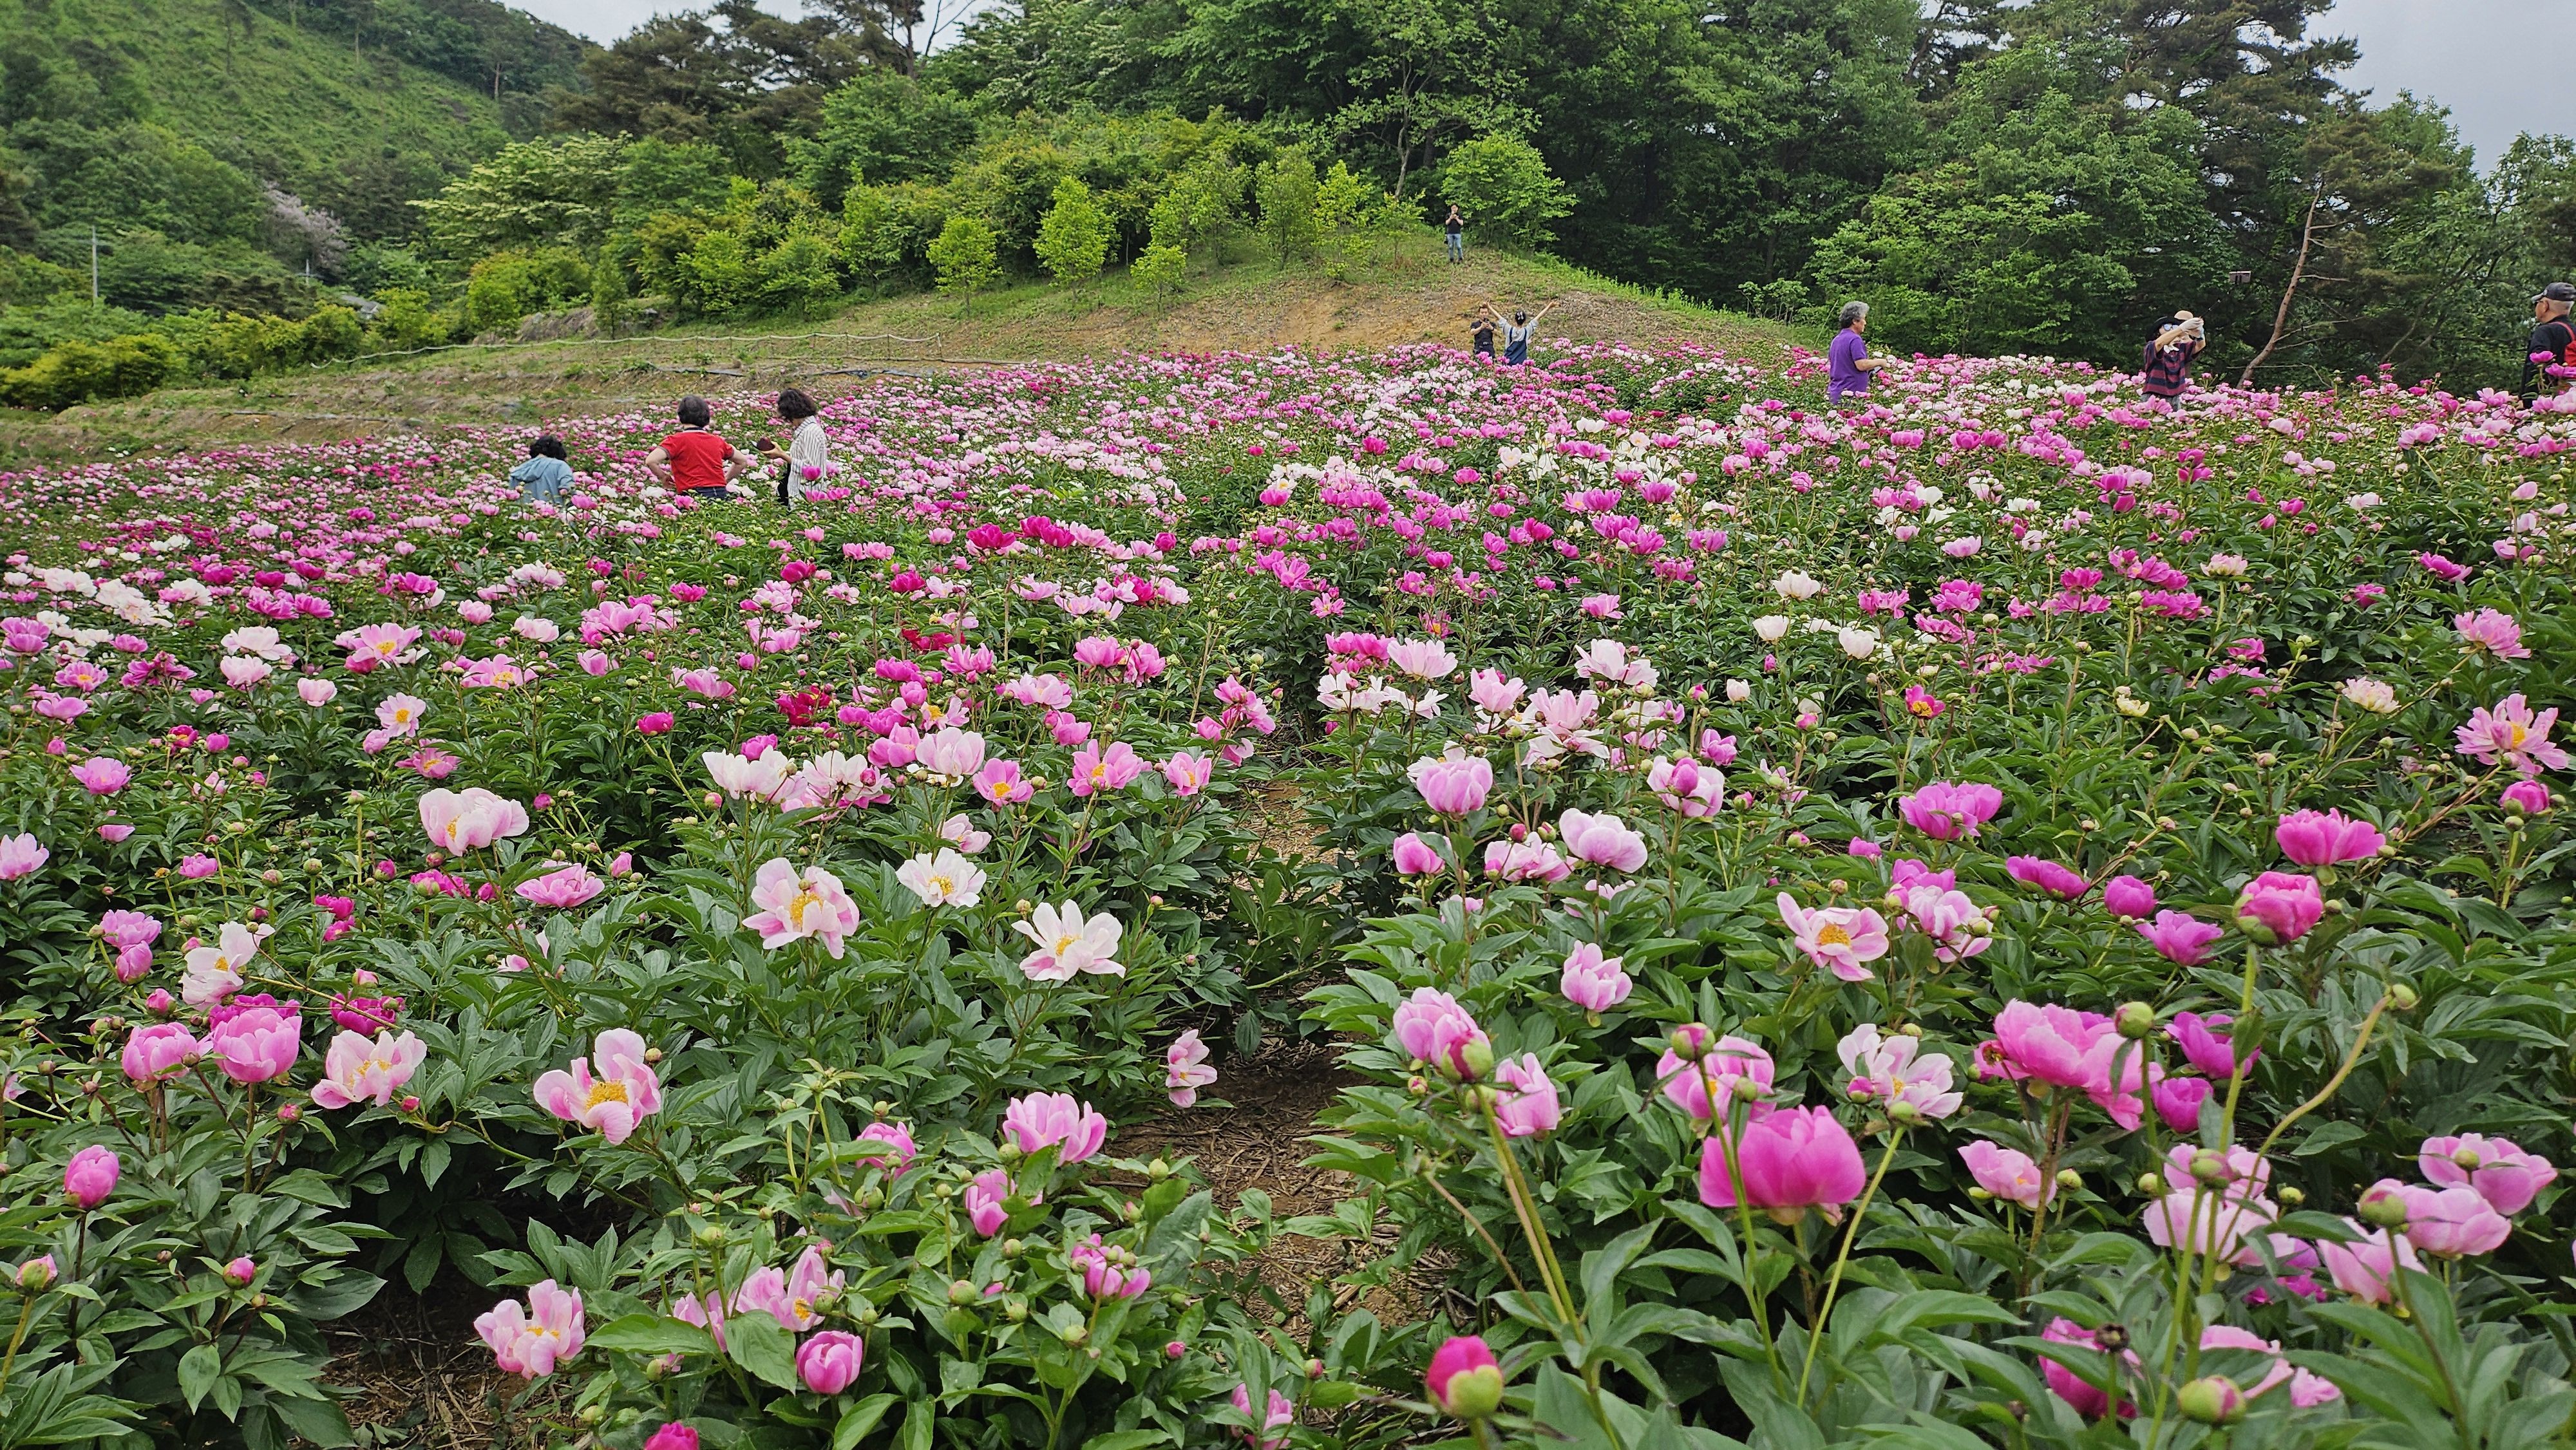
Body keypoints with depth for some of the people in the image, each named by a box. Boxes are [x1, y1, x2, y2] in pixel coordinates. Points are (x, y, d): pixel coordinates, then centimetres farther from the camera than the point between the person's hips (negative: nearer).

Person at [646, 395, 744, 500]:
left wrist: (664, 477, 7)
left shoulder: (676, 440, 1)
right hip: (722, 494, 4)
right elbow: (742, 461, 27)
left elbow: (651, 461, -11)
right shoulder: (717, 441, 15)